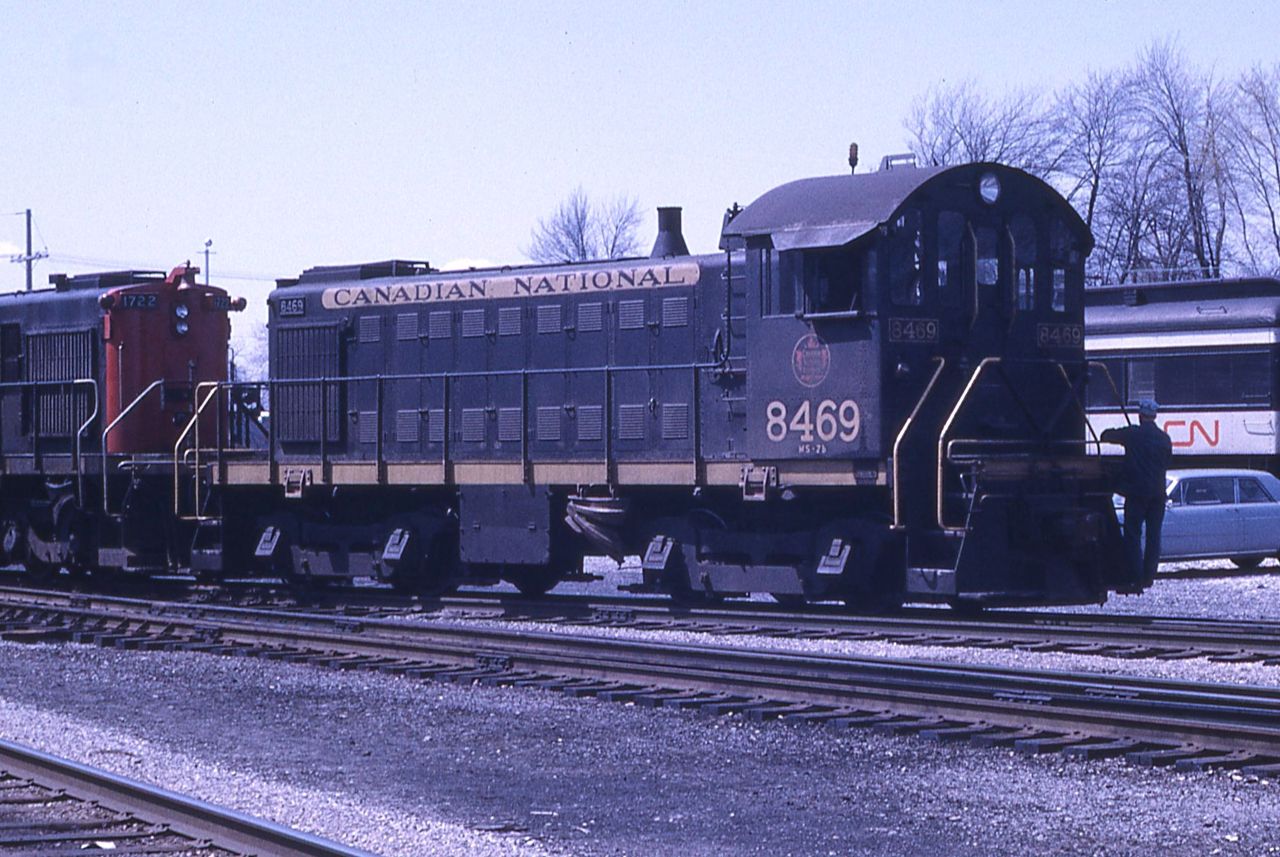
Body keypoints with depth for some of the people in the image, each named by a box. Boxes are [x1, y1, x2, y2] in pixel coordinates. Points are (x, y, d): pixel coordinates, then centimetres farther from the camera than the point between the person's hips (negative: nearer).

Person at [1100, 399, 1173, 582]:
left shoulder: (1132, 434, -6)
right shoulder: (1164, 438, 7)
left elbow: (1107, 436, 4)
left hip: (1137, 492, -4)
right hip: (1158, 492, 4)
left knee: (1133, 535, -1)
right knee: (1154, 536, 9)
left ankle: (1136, 575, -8)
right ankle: (1149, 575, 7)